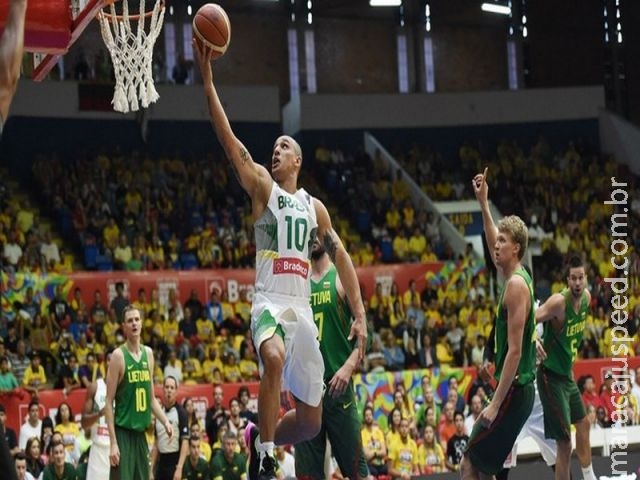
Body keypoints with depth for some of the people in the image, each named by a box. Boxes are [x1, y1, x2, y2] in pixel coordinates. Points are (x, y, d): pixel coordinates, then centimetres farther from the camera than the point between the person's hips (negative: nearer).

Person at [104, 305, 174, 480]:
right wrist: (113, 442, -16)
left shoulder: (148, 353, 10)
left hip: (141, 432, 6)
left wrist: (165, 421, 3)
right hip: (123, 432, -6)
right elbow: (109, 402, -10)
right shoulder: (119, 356, -9)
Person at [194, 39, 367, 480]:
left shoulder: (314, 207, 16)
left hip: (303, 309, 4)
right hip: (269, 303, -4)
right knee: (274, 358, -39)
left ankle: (260, 437, 36)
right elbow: (227, 137, -4)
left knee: (310, 422, 4)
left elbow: (341, 259, 16)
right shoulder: (262, 187, 6)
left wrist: (360, 316, 5)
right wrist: (206, 74, -13)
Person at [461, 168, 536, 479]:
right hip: (517, 390, 9)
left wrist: (495, 404, -22)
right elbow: (495, 250, 34)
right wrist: (484, 205, 32)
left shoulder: (516, 284, -15)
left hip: (513, 392, -9)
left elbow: (515, 351, -20)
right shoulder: (517, 276, 11)